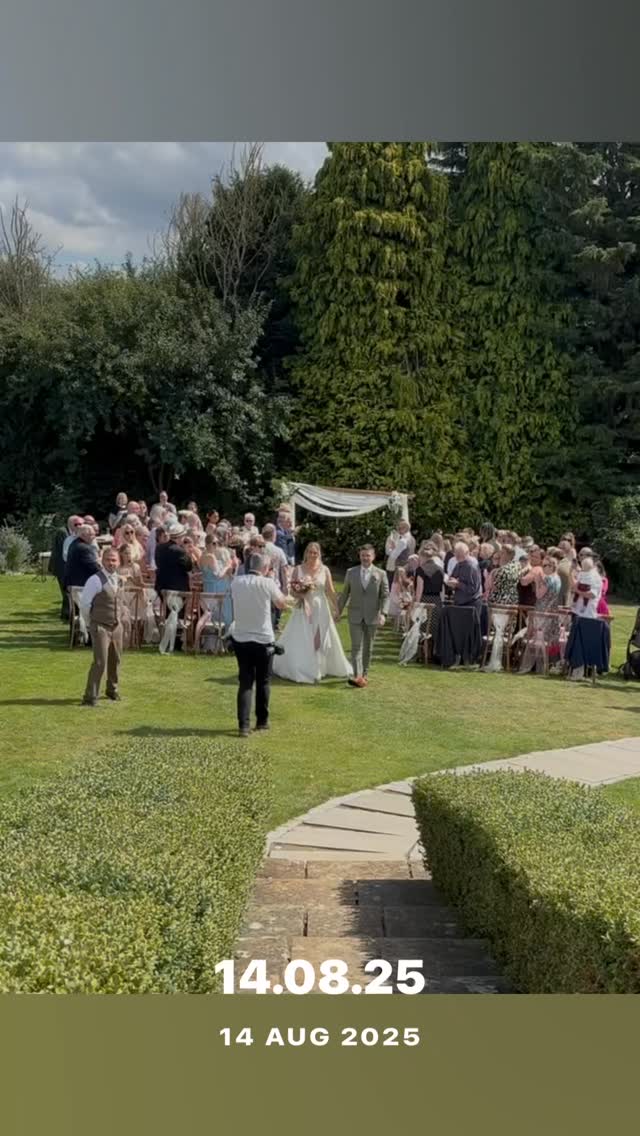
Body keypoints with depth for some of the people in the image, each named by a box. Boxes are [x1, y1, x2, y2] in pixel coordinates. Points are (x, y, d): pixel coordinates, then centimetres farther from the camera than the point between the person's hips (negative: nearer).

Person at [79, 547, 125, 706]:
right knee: (100, 662, -12)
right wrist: (90, 622, -2)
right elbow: (84, 603, -12)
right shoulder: (96, 580, -16)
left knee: (115, 660, 16)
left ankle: (112, 690, 36)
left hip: (117, 626, 7)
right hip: (100, 627, -7)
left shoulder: (119, 581, 6)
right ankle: (90, 697, -5)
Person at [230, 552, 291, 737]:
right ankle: (262, 721, 23)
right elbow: (282, 604, 2)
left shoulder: (236, 582, 0)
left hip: (240, 638, 3)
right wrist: (277, 586, 18)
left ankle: (243, 725, -3)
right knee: (263, 682, 13)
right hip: (263, 639, -3)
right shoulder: (267, 583, -11)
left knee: (245, 682, 6)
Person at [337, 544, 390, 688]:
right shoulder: (351, 573, 4)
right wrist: (339, 610, 11)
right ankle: (357, 676, -16)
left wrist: (383, 613, -14)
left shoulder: (381, 574, 0)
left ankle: (364, 673, 22)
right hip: (355, 616, 0)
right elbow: (345, 593, 11)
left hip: (372, 616, 0)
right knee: (356, 646, -9)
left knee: (368, 647, 9)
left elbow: (385, 596, -2)